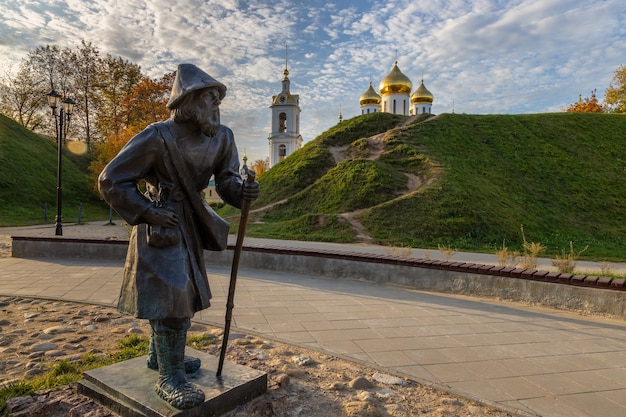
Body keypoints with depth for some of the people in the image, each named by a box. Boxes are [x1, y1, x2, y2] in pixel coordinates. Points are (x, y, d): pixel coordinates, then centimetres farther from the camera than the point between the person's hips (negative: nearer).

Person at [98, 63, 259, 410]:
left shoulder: (222, 137, -4)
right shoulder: (159, 137, -22)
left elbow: (226, 177, -4)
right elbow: (111, 181, -16)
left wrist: (241, 190, -26)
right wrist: (149, 212, -19)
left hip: (190, 222, 8)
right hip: (161, 225, -8)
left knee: (185, 291, 17)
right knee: (171, 293, -9)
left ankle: (160, 355, 39)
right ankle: (170, 377, 8)